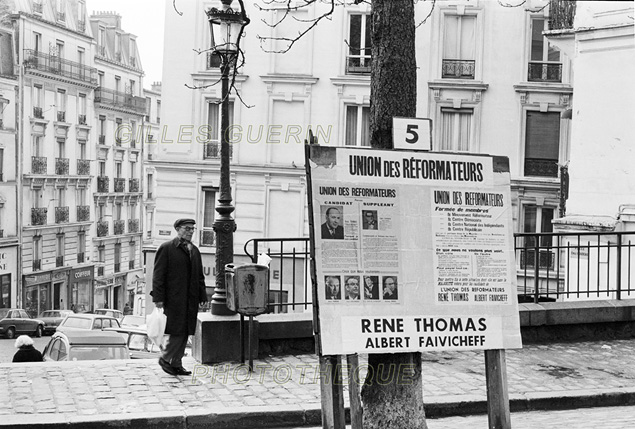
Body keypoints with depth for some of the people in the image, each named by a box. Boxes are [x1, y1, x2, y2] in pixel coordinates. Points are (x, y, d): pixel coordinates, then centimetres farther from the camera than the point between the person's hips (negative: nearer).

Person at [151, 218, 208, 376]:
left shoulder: (194, 250, 16)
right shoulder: (166, 248, -4)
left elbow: (200, 276, 19)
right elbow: (158, 275, -7)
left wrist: (202, 296, 12)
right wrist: (158, 298, -13)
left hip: (191, 299, 7)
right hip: (174, 298, -6)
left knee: (185, 333, 8)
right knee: (178, 330, -9)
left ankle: (176, 364, 17)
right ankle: (165, 358, 10)